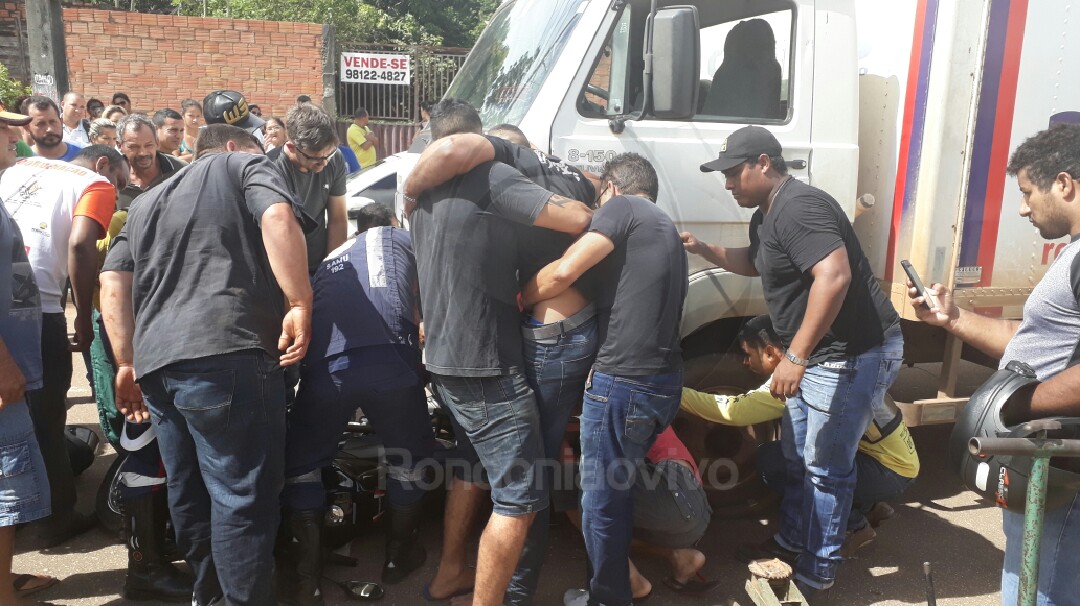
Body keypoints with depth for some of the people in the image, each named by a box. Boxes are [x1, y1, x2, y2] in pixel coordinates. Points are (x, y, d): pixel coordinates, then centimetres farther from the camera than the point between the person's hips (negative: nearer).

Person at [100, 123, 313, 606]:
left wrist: (127, 362, 18)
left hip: (155, 361, 8)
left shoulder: (148, 201, 30)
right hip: (225, 354, -7)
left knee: (189, 493, 18)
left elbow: (113, 280, 19)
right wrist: (300, 304, -11)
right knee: (243, 499, -3)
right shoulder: (245, 166, 13)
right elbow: (278, 218, -9)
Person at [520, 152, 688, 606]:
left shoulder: (622, 207, -3)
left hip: (622, 382, -9)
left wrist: (518, 299, 2)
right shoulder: (667, 230, 24)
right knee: (620, 488, 24)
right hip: (664, 382, 9)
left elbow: (563, 271, -15)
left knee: (601, 499, 6)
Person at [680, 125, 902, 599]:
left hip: (856, 355, -11)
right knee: (796, 457, 21)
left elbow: (834, 277, -35)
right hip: (816, 354, 11)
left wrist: (795, 355, -33)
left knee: (826, 467, 0)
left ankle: (817, 577, 16)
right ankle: (791, 541, 40)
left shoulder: (798, 207, -23)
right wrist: (704, 250, 15)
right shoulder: (766, 215, 11)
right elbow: (754, 262, 31)